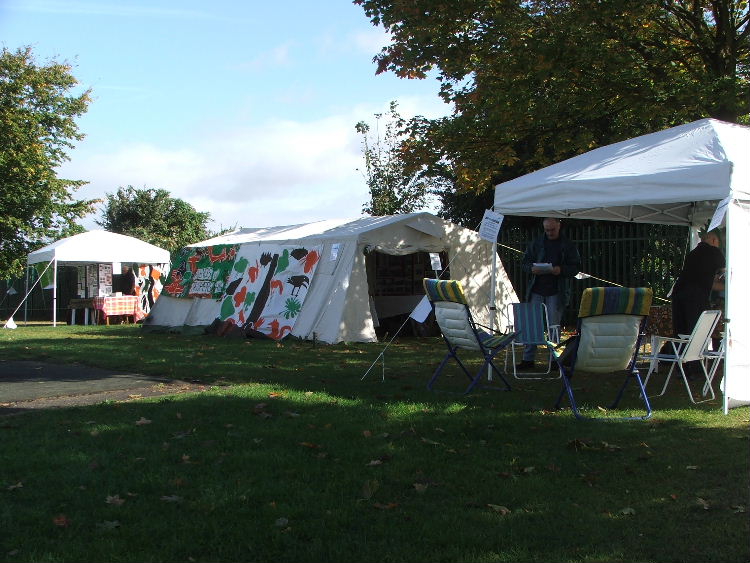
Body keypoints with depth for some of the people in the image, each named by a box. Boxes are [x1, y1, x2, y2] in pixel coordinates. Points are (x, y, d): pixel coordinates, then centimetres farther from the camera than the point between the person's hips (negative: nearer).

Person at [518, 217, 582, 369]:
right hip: (536, 290, 2)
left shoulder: (568, 245, 4)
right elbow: (524, 263, 12)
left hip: (556, 292, -2)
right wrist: (532, 269, -11)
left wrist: (561, 270, -17)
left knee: (554, 326, 1)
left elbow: (576, 267, 2)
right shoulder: (536, 243, 10)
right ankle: (528, 359, 6)